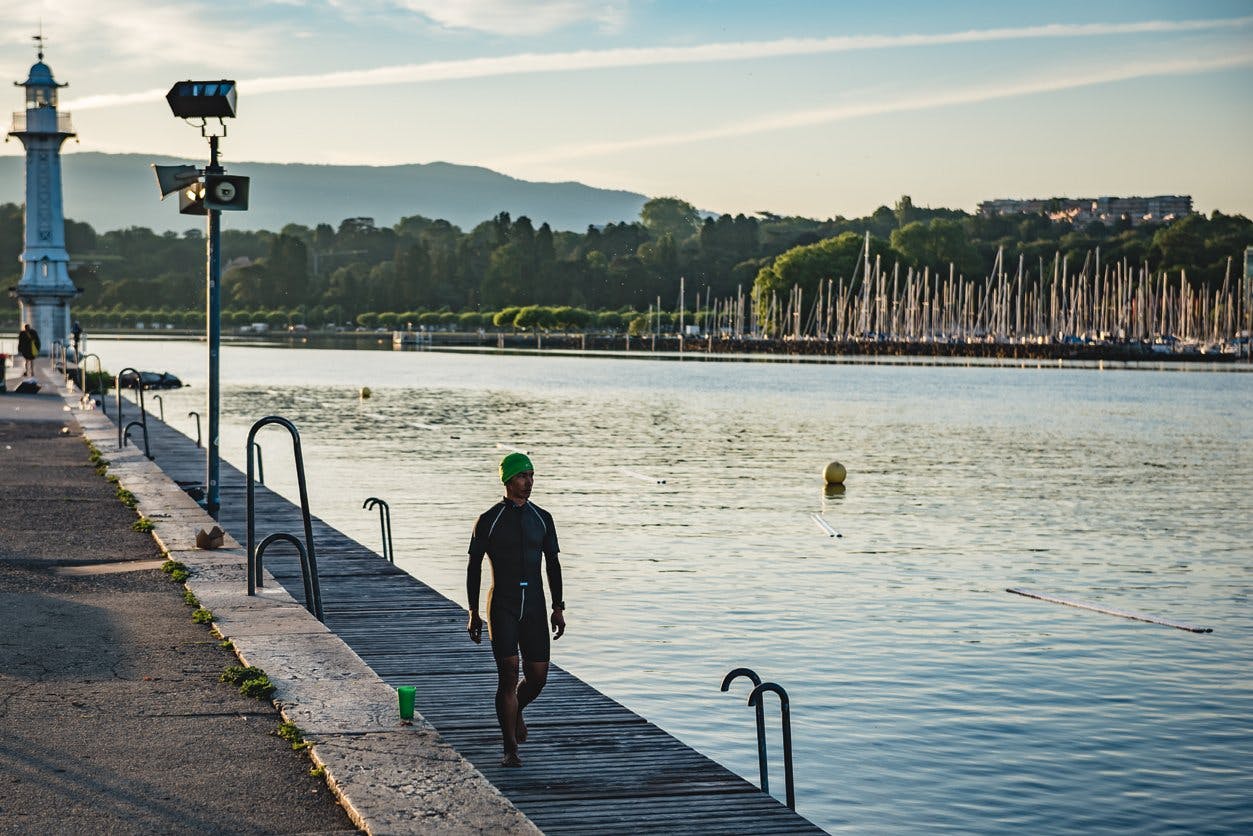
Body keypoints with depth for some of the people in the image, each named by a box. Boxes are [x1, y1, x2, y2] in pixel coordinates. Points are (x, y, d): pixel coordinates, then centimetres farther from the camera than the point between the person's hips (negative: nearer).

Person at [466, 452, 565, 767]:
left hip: (534, 607, 4)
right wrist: (473, 613, -2)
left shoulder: (542, 518, 8)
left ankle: (515, 710, 38)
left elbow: (553, 565, 13)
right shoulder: (489, 520, -2)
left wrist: (558, 607, 6)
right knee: (508, 673, -12)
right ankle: (510, 748, -6)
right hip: (502, 607, -4)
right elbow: (474, 567, 1)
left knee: (538, 676, 4)